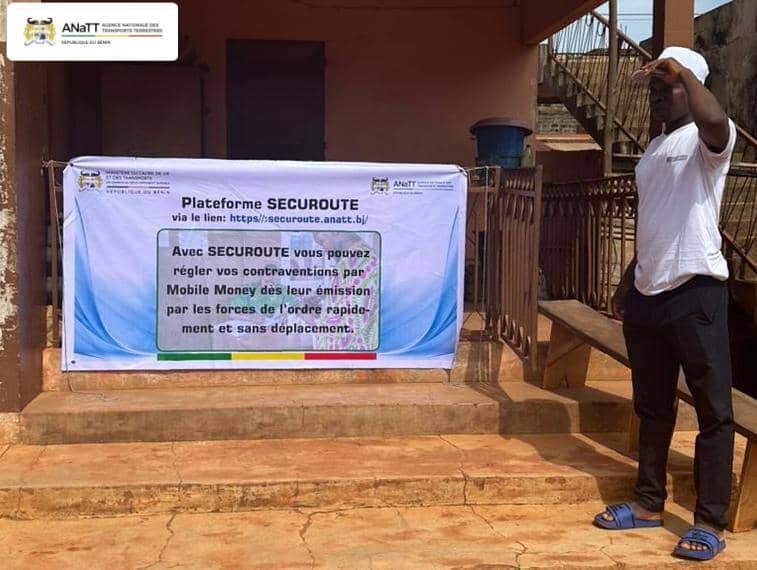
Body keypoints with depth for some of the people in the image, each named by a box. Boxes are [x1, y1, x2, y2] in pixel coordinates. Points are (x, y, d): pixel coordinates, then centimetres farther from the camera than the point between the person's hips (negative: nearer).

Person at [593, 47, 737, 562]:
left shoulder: (710, 139, -6)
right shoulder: (655, 148, 19)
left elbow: (714, 119, -34)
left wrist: (682, 69, -24)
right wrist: (628, 281, 22)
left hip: (695, 291, -8)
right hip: (648, 293, 8)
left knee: (713, 409, 0)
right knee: (652, 406, 14)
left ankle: (710, 522, 7)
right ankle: (649, 504, 25)